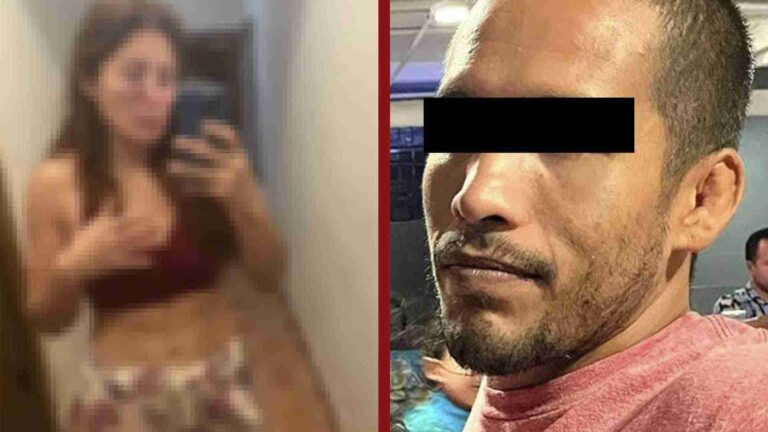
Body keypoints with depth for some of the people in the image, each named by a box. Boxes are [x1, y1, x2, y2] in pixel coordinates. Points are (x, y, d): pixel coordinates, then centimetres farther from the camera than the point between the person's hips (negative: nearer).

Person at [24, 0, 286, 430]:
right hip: (126, 392, 0)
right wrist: (73, 267, -20)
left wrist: (242, 199, -21)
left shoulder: (208, 161, -9)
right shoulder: (57, 182, -9)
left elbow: (270, 277, -6)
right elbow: (48, 320, -1)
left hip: (223, 378, 1)